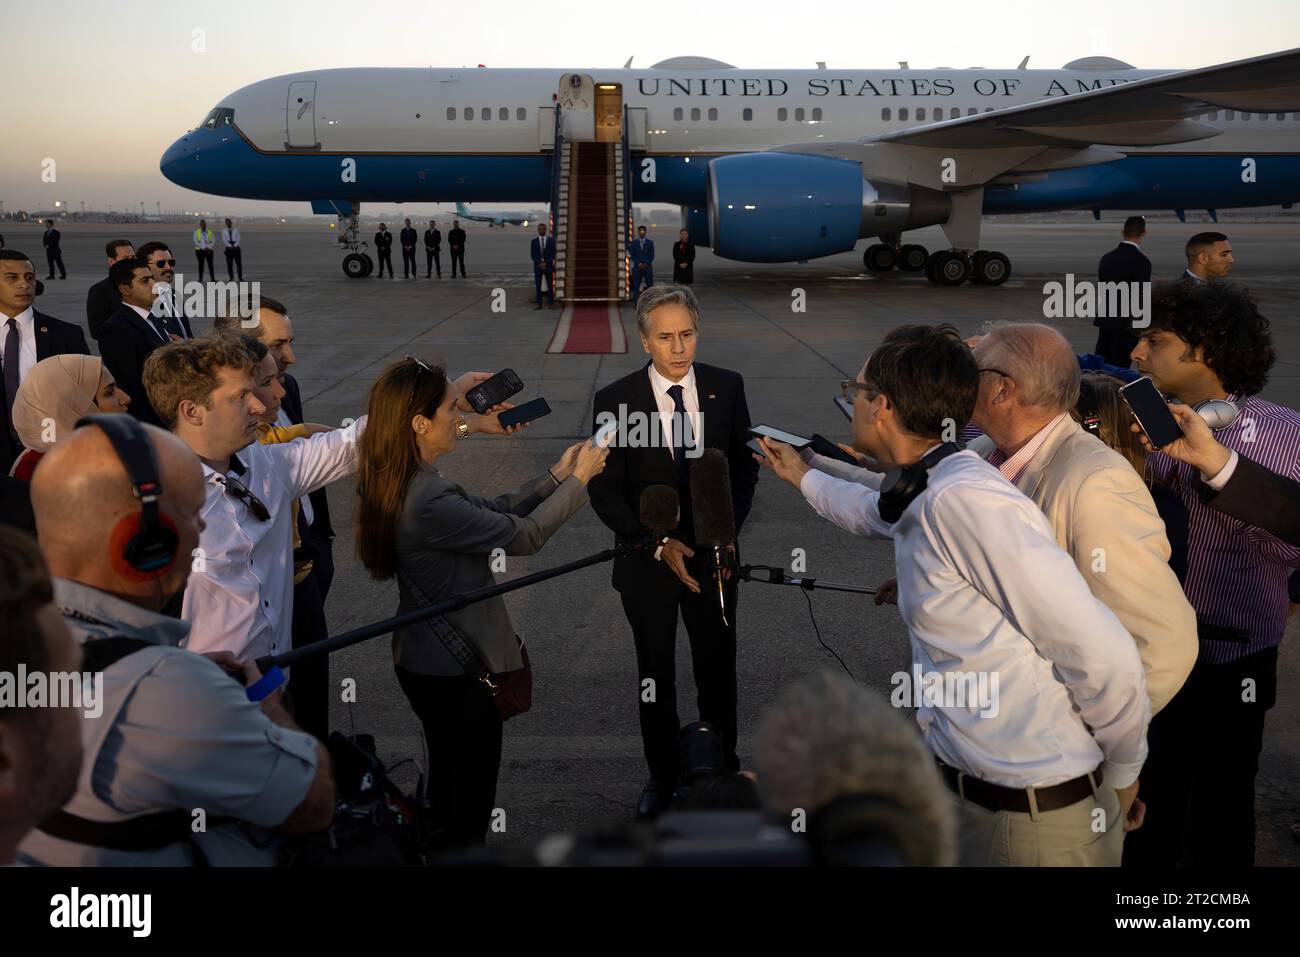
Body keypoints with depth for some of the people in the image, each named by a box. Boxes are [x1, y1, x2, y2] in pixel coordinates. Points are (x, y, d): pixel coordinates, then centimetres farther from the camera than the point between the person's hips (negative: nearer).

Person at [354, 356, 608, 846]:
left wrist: (555, 475, 2)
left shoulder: (401, 483, -1)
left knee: (447, 781, 27)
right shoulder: (429, 502, -31)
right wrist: (579, 480, -9)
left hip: (424, 659, 10)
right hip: (457, 667, -10)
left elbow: (493, 510, 4)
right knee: (471, 793, 10)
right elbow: (524, 536, -22)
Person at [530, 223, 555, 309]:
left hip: (548, 266, -1)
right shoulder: (534, 242, 5)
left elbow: (553, 254, -3)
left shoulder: (551, 240, 3)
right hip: (537, 267, 1)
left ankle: (551, 304, 0)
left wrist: (545, 263, -13)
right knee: (538, 286, -1)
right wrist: (540, 264, -13)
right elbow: (532, 255, -1)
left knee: (550, 286, -3)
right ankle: (539, 304, 2)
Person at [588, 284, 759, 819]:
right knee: (655, 673, 15)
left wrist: (728, 530, -11)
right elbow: (605, 492, -10)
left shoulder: (727, 387, -5)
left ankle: (724, 768, 37)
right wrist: (658, 545, -19)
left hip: (713, 555, 2)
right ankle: (662, 775, 34)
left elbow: (744, 466, 4)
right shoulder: (615, 400, -12)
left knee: (718, 666, 16)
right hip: (647, 560, -1)